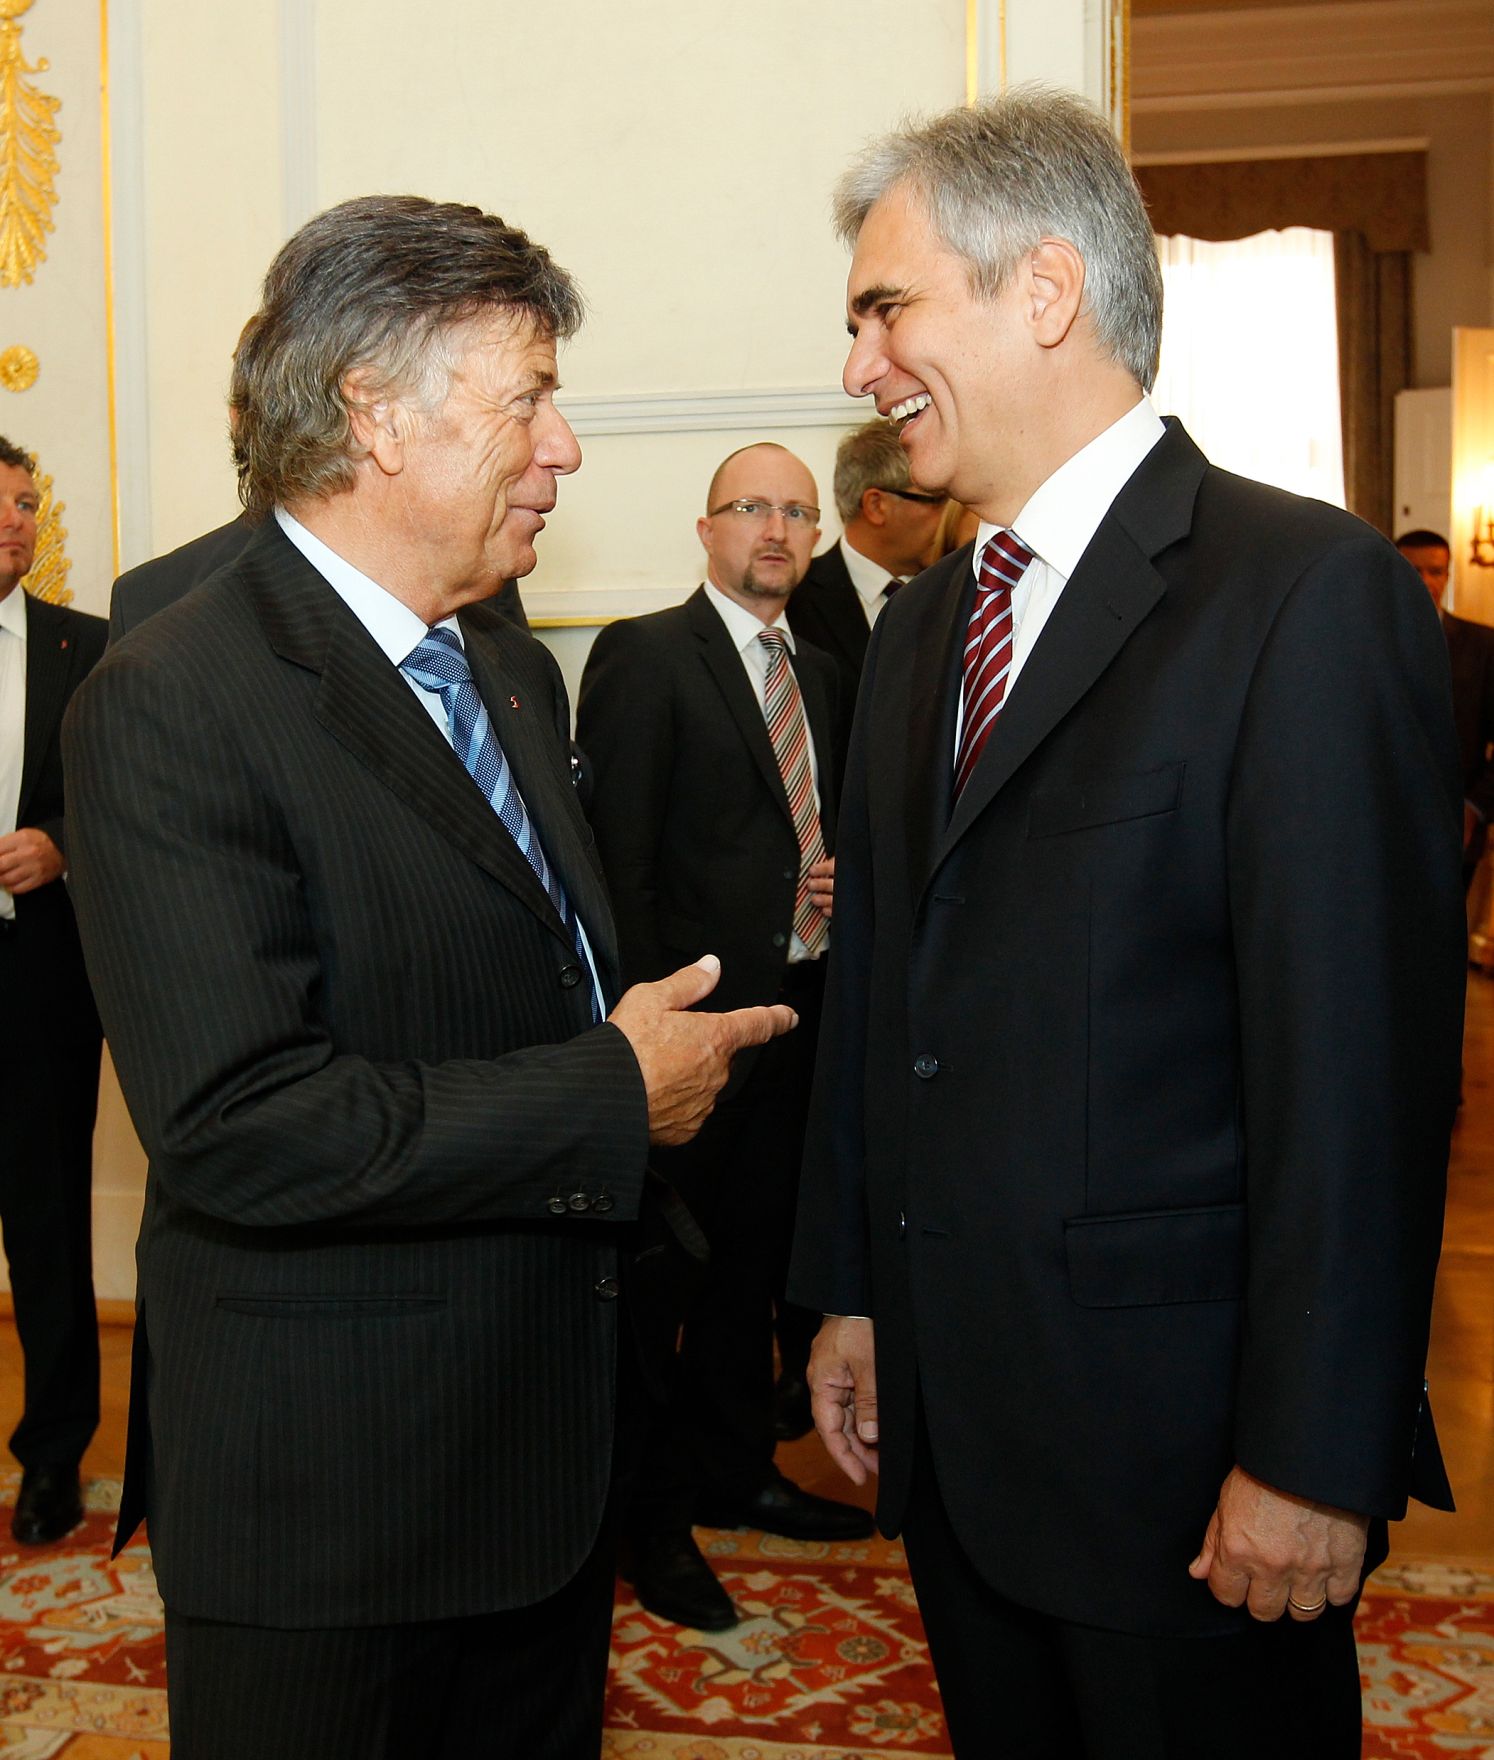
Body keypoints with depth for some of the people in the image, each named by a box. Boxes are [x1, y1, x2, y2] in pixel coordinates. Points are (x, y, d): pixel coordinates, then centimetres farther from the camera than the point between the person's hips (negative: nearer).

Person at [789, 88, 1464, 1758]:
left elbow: (1358, 1059, -17)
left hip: (1174, 1433, -6)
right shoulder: (919, 625, 10)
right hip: (949, 1415, 7)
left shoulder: (1308, 592, -14)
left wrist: (1311, 1456, -16)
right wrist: (849, 1294, 12)